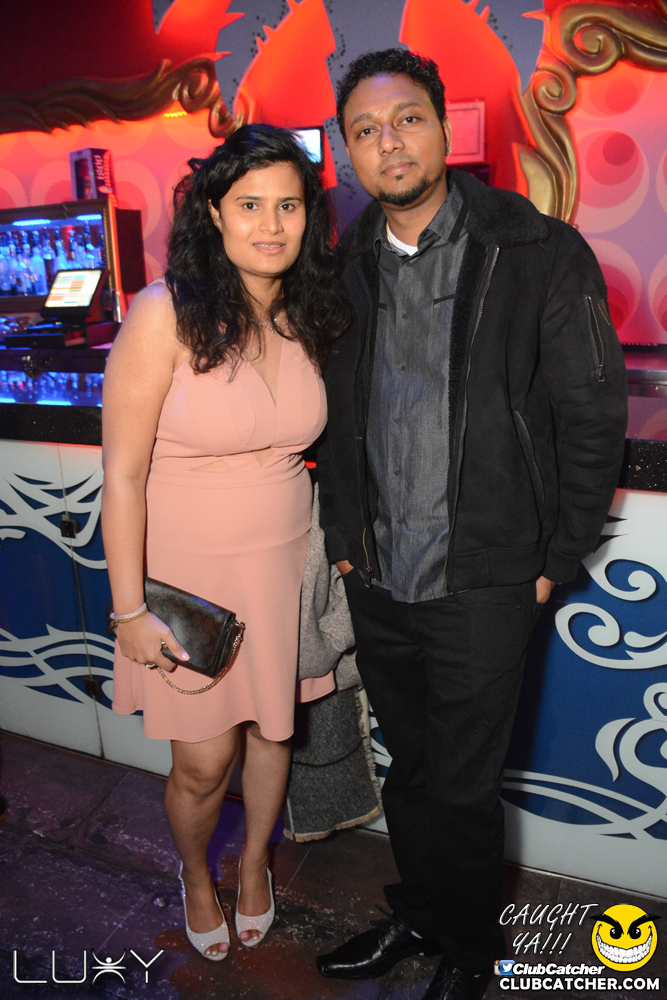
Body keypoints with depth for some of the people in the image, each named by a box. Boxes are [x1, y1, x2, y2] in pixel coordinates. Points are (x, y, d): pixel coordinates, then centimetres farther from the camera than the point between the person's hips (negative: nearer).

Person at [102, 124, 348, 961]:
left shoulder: (305, 318, 0)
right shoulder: (164, 314, -17)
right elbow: (122, 474, -15)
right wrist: (130, 610, -14)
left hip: (284, 563, 5)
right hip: (188, 573, -4)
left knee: (272, 731, 19)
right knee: (203, 762, 9)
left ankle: (255, 862, 50)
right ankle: (195, 874, 45)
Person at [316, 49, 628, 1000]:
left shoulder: (539, 254, -8)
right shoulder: (344, 267, 6)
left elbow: (593, 415, -6)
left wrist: (556, 559, -6)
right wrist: (344, 537, 9)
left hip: (482, 584, -4)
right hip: (377, 581, 5)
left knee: (460, 787, 9)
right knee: (408, 771, 21)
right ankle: (416, 915, 46)